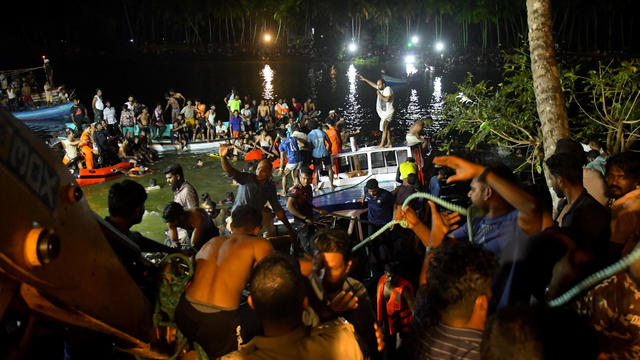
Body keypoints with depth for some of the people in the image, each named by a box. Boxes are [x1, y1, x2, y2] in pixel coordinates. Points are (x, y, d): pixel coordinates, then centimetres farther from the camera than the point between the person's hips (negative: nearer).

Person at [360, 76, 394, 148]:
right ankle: (389, 143, 12)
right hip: (383, 112, 9)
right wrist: (365, 80, 31)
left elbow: (387, 99, -27)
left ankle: (381, 144, -13)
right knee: (387, 128, 9)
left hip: (388, 112, -9)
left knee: (384, 127, -12)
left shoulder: (388, 89, -15)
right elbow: (374, 85, 27)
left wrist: (380, 95, -16)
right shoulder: (381, 88, 11)